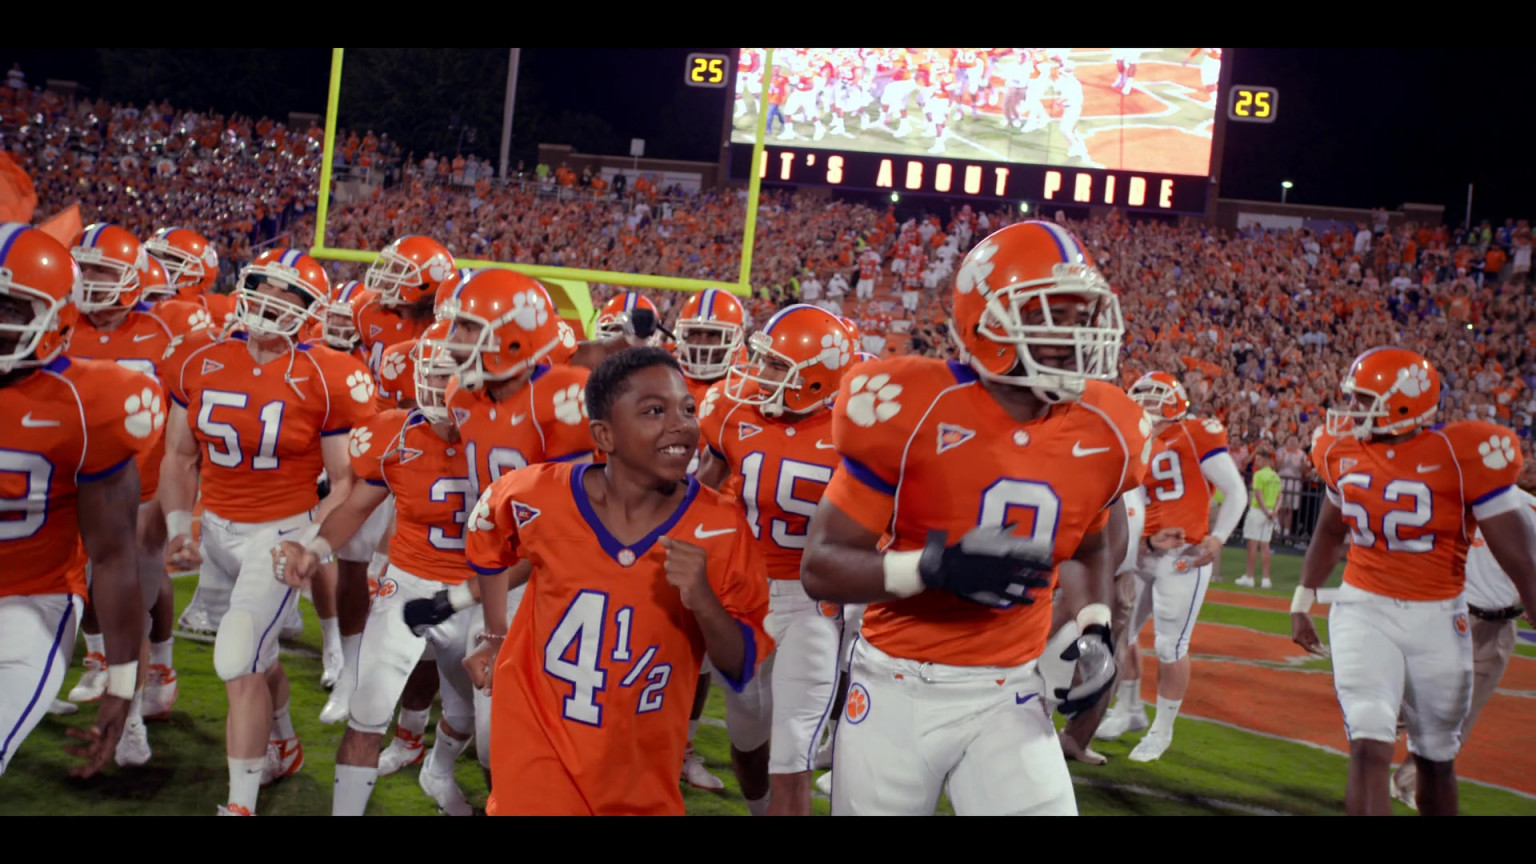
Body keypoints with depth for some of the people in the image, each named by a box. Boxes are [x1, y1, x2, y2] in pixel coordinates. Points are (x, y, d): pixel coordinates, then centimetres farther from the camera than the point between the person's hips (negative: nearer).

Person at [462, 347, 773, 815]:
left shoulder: (720, 528, -14)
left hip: (643, 771, 1)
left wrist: (703, 601, -27)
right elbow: (487, 546, 11)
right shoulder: (539, 498, -13)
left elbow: (744, 668, -10)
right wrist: (491, 636, 13)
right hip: (538, 741, -1)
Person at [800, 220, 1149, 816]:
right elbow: (820, 567, -14)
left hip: (1007, 695, 3)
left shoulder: (1104, 432, -2)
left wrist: (1094, 628, -1)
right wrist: (936, 567, -30)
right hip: (898, 687, -3)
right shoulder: (912, 411, -17)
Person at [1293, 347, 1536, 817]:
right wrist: (1303, 602, 20)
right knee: (1370, 750, -13)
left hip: (1436, 618, -2)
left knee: (1435, 759, 13)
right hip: (1363, 609, 2)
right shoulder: (1345, 452, -1)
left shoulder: (1462, 454, -15)